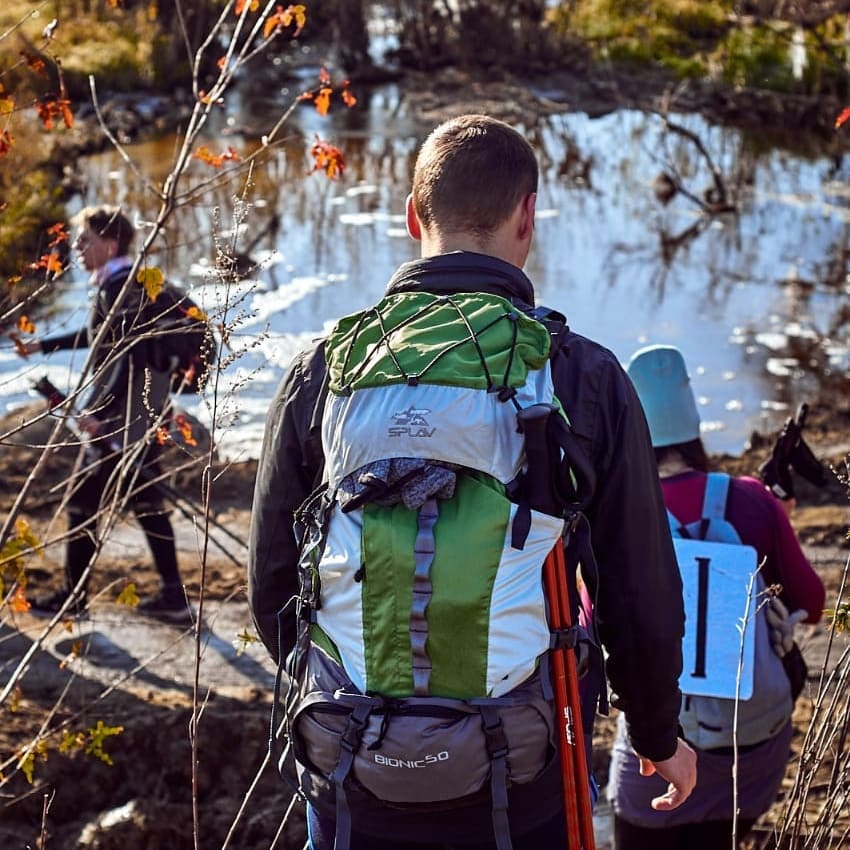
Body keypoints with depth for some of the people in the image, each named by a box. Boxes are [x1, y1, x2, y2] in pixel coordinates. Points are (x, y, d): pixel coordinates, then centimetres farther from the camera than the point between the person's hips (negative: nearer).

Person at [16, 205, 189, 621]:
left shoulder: (119, 288, -18)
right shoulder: (118, 284, 12)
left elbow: (131, 357, -24)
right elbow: (97, 335, 29)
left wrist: (100, 411, -25)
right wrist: (44, 345, 34)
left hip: (120, 419, -10)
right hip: (144, 414, 10)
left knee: (83, 502, 1)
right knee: (146, 501, 12)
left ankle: (73, 594, 11)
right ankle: (172, 592, 13)